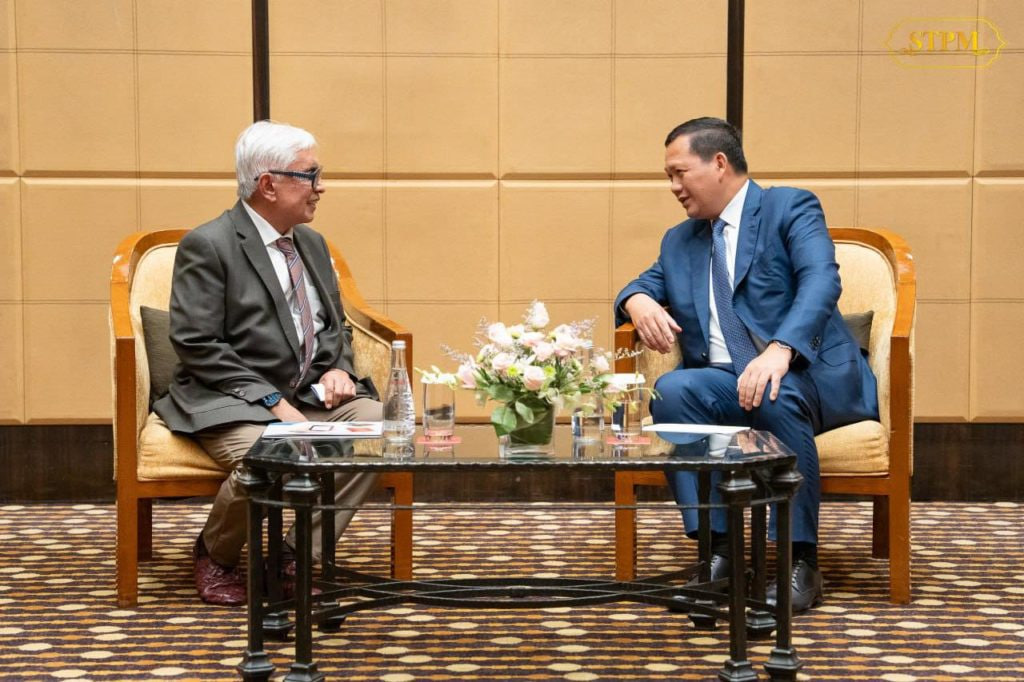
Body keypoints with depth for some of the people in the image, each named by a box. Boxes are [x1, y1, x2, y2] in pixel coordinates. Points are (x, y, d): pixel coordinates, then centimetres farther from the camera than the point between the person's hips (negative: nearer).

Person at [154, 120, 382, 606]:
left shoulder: (311, 243, 15)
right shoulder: (207, 246, -9)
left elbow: (335, 325, 22)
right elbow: (197, 347, -15)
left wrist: (337, 369, -2)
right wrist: (272, 402, -21)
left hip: (310, 393, 7)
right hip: (231, 400, -7)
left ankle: (298, 554, -7)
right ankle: (214, 555, -1)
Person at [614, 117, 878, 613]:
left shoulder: (791, 208, 1)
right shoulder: (679, 241, 21)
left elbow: (821, 281, -15)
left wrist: (780, 350, -34)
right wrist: (639, 303, -4)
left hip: (809, 376, -4)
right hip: (724, 382, 5)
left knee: (777, 397, -38)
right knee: (672, 391, -27)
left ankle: (801, 560, -26)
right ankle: (717, 549, -24)